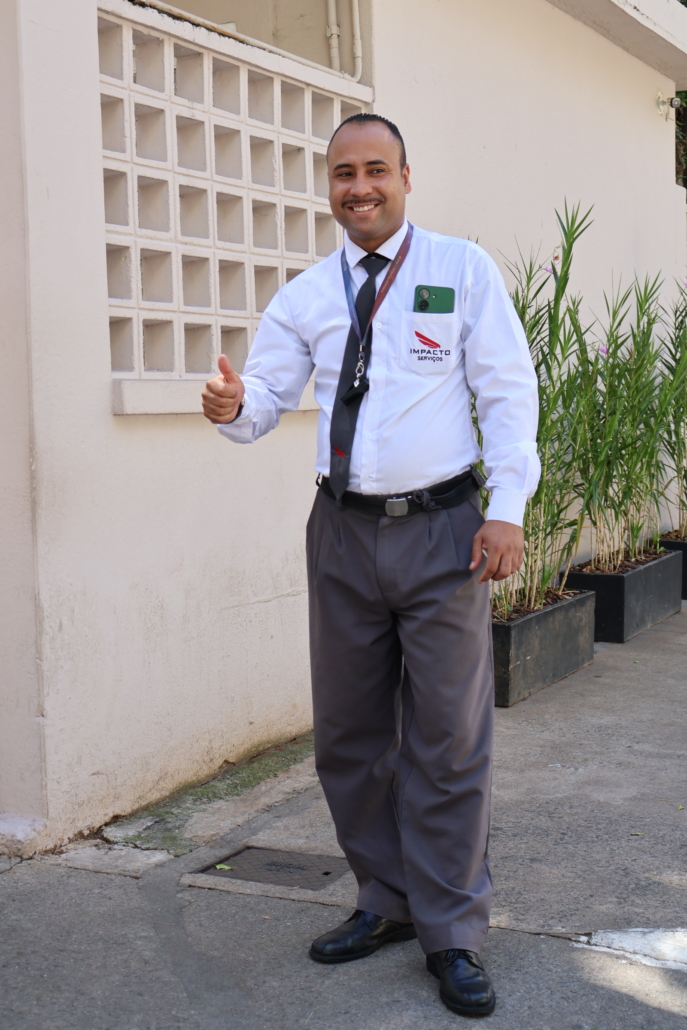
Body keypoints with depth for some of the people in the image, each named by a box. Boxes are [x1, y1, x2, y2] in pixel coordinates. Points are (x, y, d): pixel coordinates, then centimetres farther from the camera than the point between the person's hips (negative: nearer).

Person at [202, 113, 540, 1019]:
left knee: (447, 740, 1)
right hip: (344, 535, 4)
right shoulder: (306, 296, 7)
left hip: (441, 530, -3)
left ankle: (452, 935, 14)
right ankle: (387, 903, 30)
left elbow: (508, 392, -2)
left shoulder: (462, 269, -1)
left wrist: (508, 510, -11)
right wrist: (233, 405, -20)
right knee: (349, 738, 12)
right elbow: (266, 394, 5)